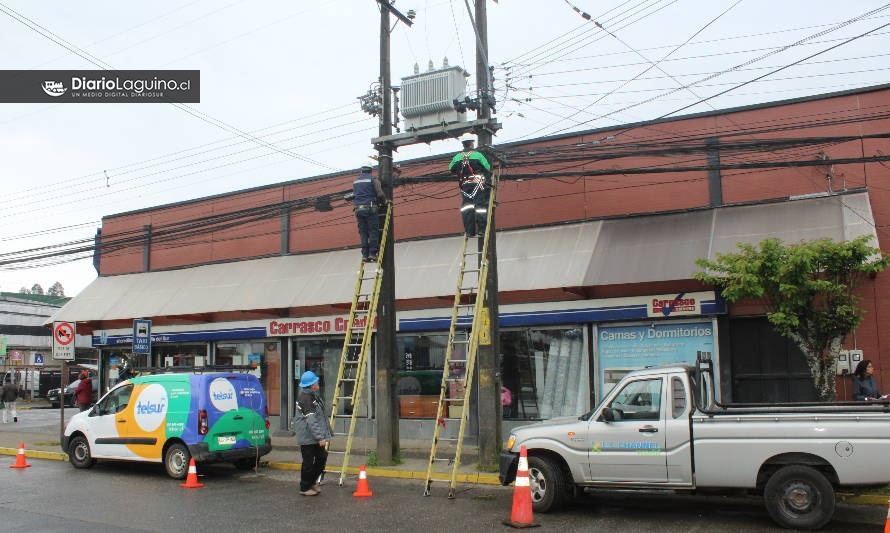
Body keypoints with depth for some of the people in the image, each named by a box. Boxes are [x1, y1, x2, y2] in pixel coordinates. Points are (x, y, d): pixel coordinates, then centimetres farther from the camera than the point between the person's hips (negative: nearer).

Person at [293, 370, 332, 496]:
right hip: (308, 437, -10)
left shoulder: (313, 395, 11)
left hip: (315, 437, 10)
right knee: (308, 462, 1)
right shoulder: (306, 398, -22)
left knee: (322, 457, 14)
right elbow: (311, 421, -26)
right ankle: (304, 488, 14)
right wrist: (320, 437, -27)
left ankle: (312, 481, 29)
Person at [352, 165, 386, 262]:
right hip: (370, 208, -4)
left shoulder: (355, 181, 18)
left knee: (363, 232, 5)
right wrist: (384, 202, 11)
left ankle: (365, 254, 0)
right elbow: (380, 194, -6)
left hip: (358, 209, 4)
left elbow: (355, 195, 18)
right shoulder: (373, 179, 2)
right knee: (373, 231, -2)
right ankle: (372, 254, -9)